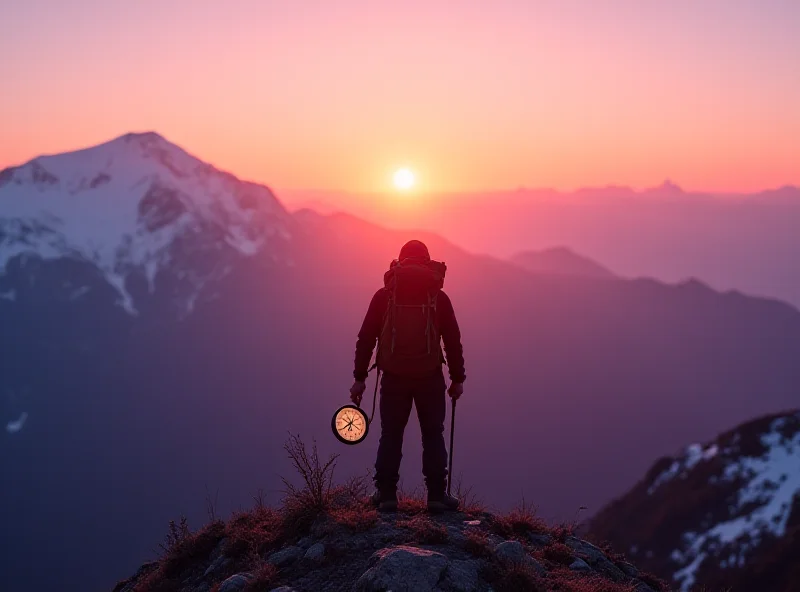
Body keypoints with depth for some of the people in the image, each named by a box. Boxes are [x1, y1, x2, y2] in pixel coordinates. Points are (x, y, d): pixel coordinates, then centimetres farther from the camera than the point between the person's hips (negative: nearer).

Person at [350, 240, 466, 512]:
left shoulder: (384, 295, 4)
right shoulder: (438, 297, 3)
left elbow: (365, 338, 2)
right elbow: (453, 341, 3)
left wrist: (360, 377, 6)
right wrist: (457, 378, 11)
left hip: (394, 377, 1)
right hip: (430, 377, -1)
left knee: (391, 436, 10)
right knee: (433, 436, 8)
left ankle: (386, 495, 6)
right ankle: (437, 495, 4)